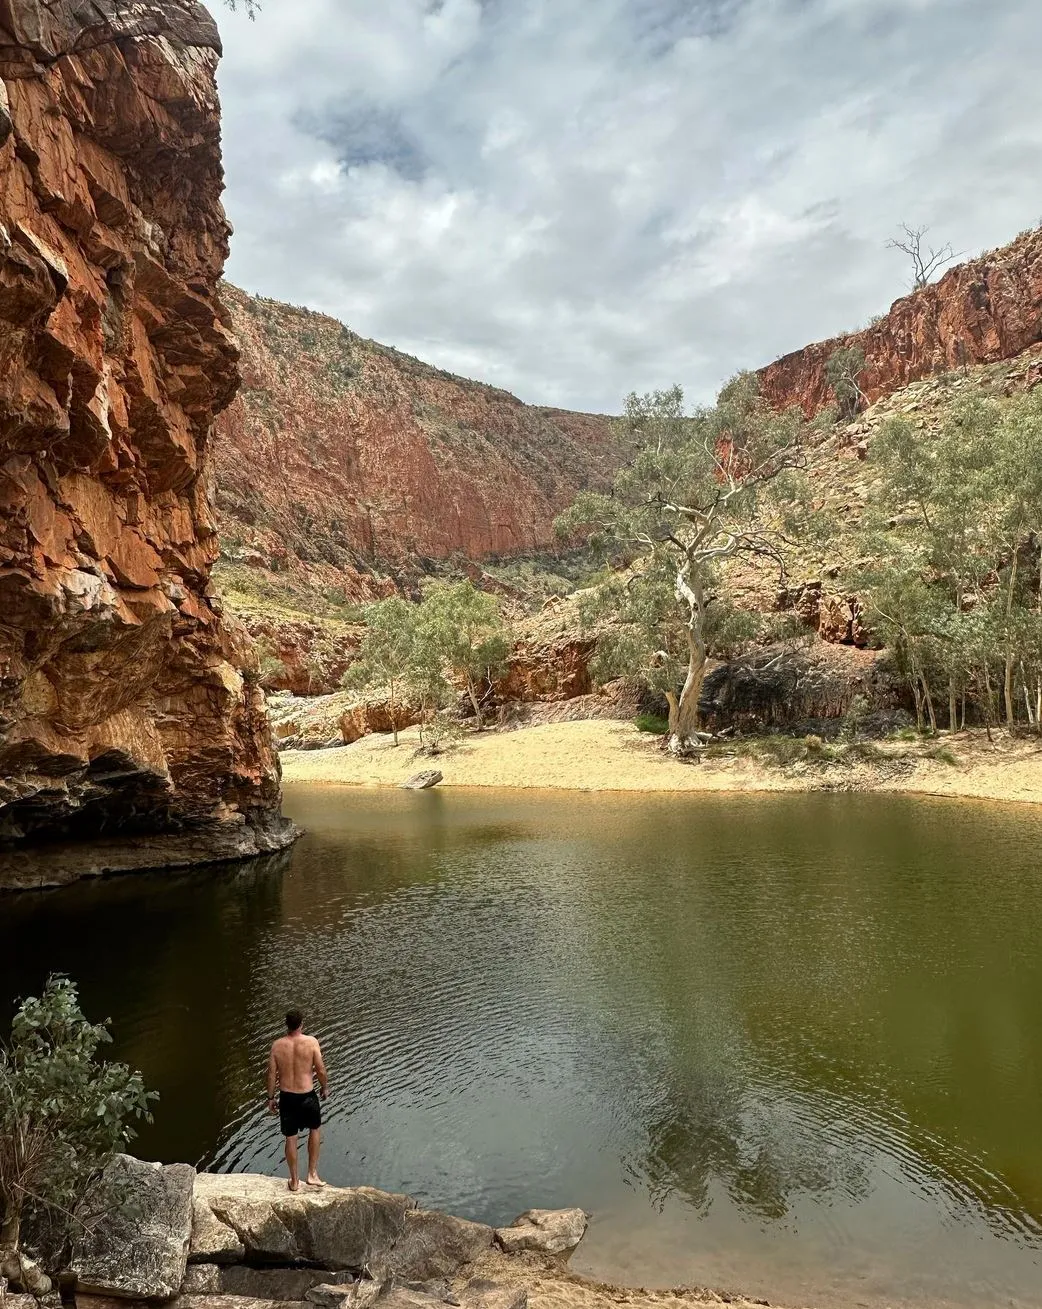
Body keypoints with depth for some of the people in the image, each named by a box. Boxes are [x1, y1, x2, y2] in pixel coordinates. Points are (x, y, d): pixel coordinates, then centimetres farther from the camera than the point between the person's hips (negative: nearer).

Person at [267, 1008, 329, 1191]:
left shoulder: (277, 1045, -9)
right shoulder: (311, 1042, -15)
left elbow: (272, 1074, -3)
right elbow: (320, 1070, -11)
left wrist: (271, 1097, 11)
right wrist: (325, 1087, 7)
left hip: (286, 1097, 2)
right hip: (307, 1096, -2)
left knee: (291, 1138, 16)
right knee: (315, 1129, 24)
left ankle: (295, 1181, 29)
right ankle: (312, 1173, 26)